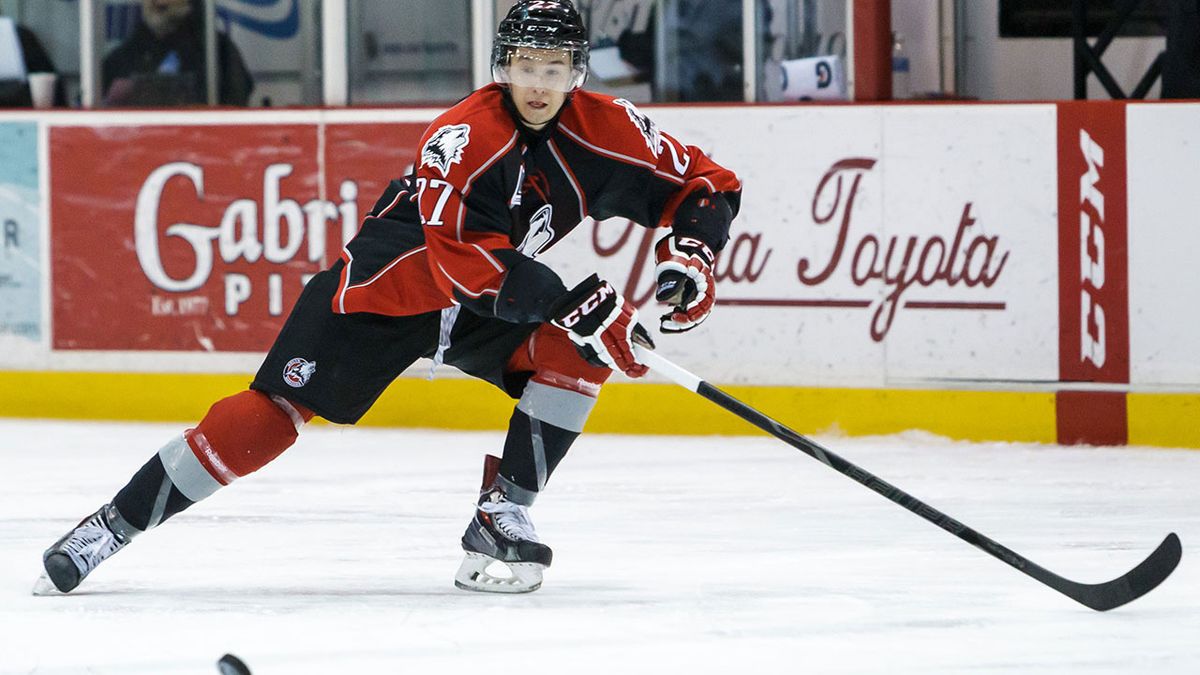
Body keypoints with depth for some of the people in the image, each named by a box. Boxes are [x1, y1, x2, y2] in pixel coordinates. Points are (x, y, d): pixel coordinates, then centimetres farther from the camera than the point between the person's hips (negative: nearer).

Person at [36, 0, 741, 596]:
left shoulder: (605, 129, -13)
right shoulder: (464, 137, -29)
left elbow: (705, 184, -4)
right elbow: (464, 256, -37)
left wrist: (691, 256, -22)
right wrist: (565, 302, -42)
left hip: (507, 294, 5)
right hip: (391, 282, -5)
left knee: (576, 352, -21)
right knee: (273, 414, -13)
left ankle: (501, 516, -11)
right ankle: (114, 525, -7)